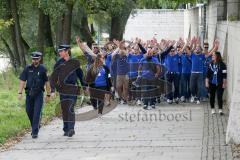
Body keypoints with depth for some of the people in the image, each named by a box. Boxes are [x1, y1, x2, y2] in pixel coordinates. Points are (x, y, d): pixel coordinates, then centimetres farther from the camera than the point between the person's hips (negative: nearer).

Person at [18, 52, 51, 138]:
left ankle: (35, 132, -10)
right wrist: (20, 93, -5)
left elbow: (47, 82, 4)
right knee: (29, 112, 9)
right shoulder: (27, 68, 4)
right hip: (29, 93, 3)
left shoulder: (43, 69, 0)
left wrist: (48, 94, 4)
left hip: (39, 94, -3)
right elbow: (22, 81, 3)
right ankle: (35, 126, 33)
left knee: (37, 113, -10)